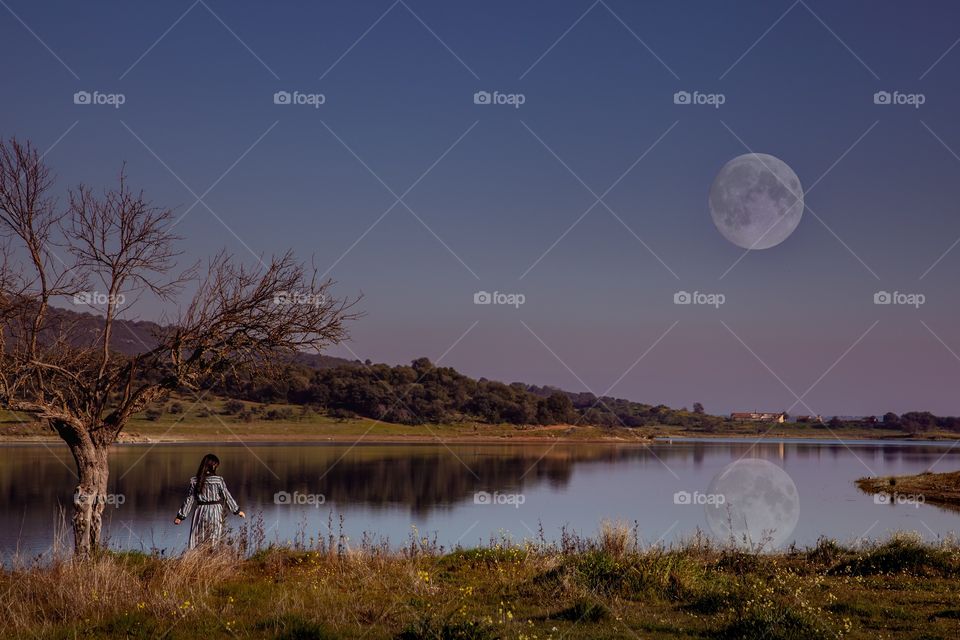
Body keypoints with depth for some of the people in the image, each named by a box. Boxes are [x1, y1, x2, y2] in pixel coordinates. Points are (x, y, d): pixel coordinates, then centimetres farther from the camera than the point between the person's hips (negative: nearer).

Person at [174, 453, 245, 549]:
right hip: (215, 512, -2)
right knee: (213, 543, 3)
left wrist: (180, 516, 10)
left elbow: (189, 500, 1)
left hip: (200, 513, 2)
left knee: (198, 543, 8)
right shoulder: (218, 480, -9)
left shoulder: (195, 481, -2)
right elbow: (227, 496, -3)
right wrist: (237, 510, 9)